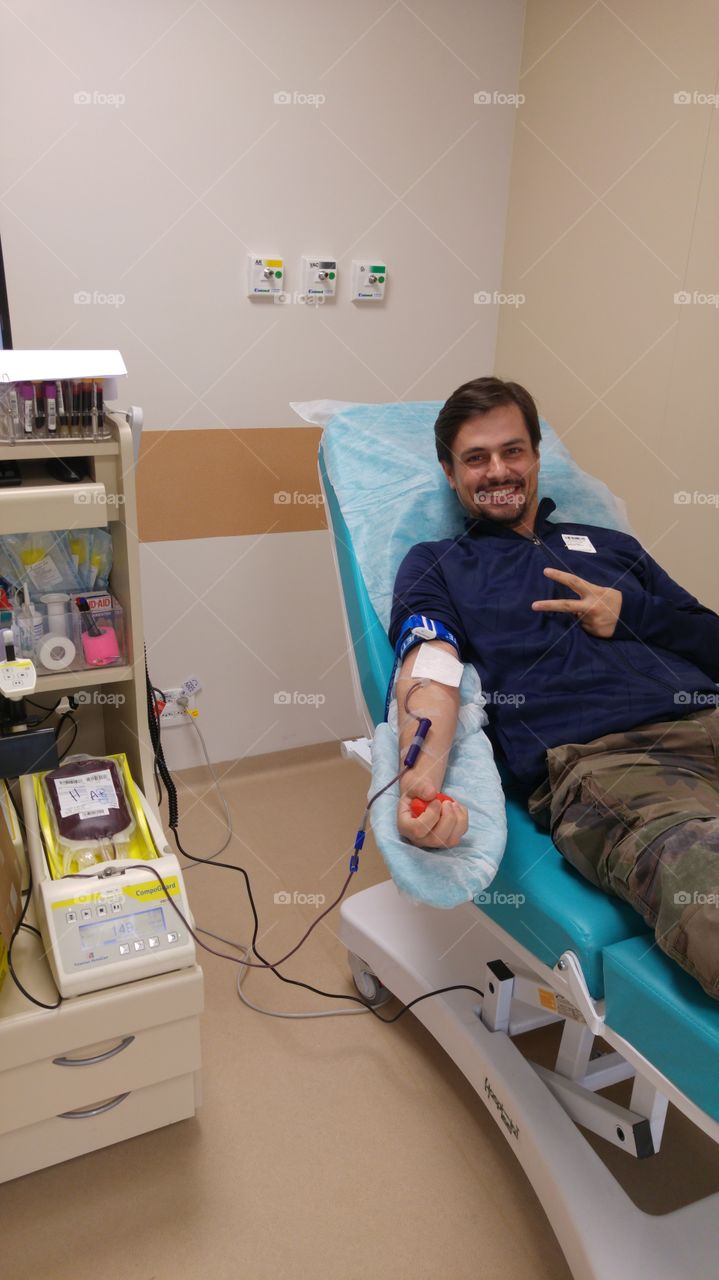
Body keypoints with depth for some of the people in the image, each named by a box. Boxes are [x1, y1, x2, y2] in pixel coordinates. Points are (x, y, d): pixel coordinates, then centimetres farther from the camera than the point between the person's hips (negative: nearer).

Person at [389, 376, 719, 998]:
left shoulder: (610, 545, 32)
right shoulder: (436, 566, 21)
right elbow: (430, 672, 0)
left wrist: (629, 614, 7)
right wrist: (422, 777, -21)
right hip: (592, 760, -4)